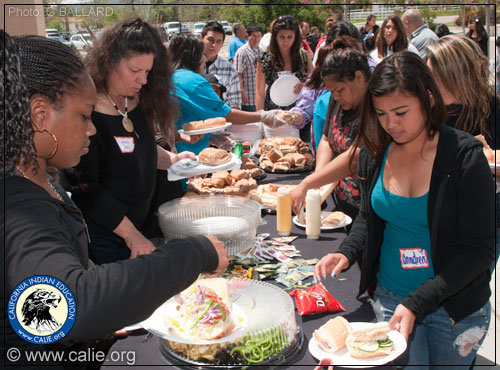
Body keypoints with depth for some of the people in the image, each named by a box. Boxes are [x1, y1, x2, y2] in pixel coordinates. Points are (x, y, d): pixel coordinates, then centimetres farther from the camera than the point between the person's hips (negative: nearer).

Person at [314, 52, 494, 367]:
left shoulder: (465, 157, -17)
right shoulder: (375, 153, -4)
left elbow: (479, 248, -17)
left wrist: (417, 303, -25)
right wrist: (346, 253, -10)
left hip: (456, 307, -2)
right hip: (390, 297, 3)